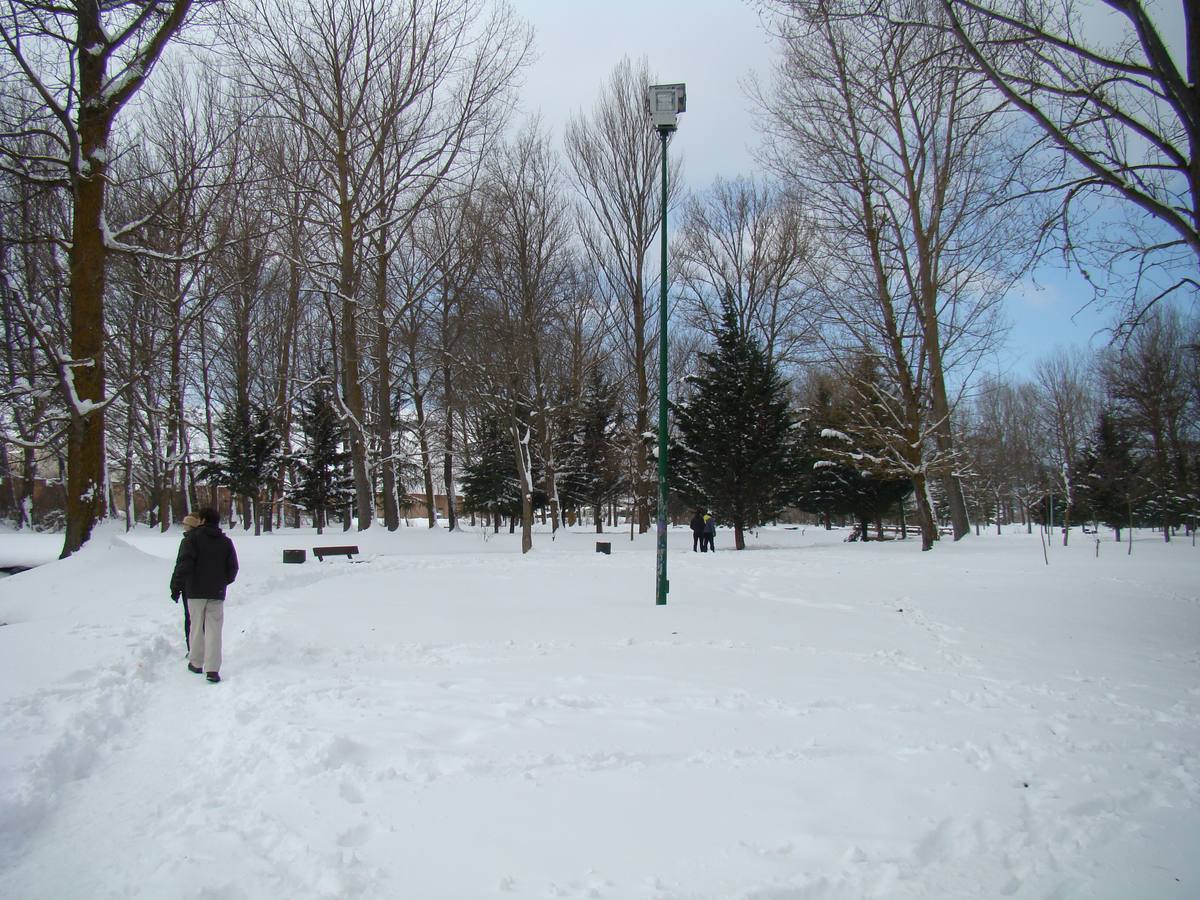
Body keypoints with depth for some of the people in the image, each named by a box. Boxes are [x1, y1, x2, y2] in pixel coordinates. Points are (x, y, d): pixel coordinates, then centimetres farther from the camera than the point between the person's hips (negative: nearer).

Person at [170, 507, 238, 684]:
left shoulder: (192, 538, -4)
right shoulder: (226, 541, 9)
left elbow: (184, 563, -14)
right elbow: (233, 568, 10)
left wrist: (176, 585, -8)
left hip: (195, 591, -2)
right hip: (217, 593, 2)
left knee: (196, 627, 10)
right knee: (214, 630, 0)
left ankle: (196, 663, 20)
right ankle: (212, 669, -7)